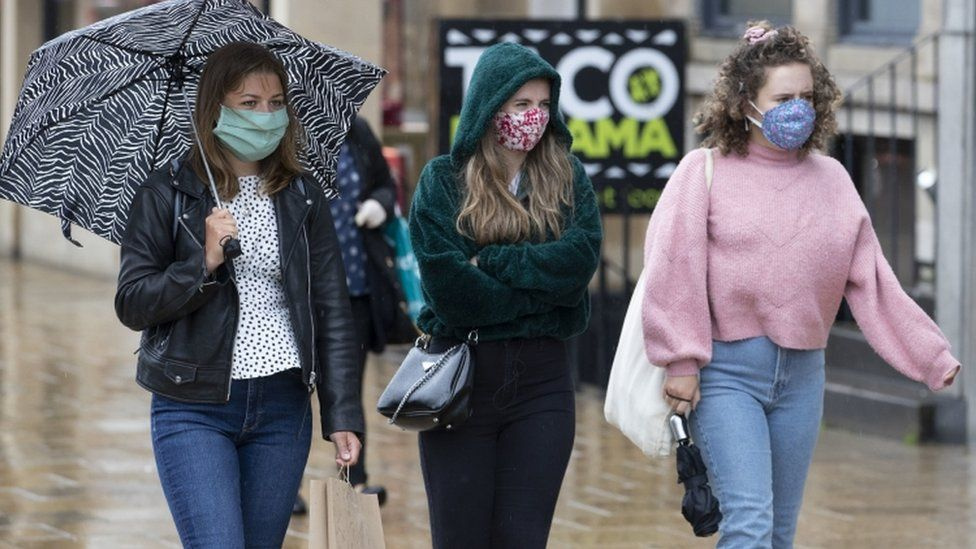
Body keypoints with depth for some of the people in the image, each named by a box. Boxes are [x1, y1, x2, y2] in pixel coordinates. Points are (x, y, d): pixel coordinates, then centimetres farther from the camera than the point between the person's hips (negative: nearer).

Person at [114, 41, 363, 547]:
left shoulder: (303, 200, 8)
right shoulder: (166, 195, 0)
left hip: (282, 409, 3)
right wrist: (204, 263, -17)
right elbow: (131, 305, -3)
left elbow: (332, 313, 6)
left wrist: (343, 415, -2)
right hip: (194, 409, -3)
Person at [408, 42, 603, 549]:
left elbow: (580, 258, -11)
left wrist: (490, 261, -15)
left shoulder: (566, 178, 6)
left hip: (542, 379, 2)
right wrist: (544, 288, -10)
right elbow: (449, 288, -13)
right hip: (463, 377, -2)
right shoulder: (442, 182, -1)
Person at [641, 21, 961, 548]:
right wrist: (680, 362, -12)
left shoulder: (831, 179, 8)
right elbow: (673, 268, -7)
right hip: (725, 371, -5)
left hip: (802, 375, 5)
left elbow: (870, 280, 10)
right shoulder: (705, 171, -3)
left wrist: (929, 353, 6)